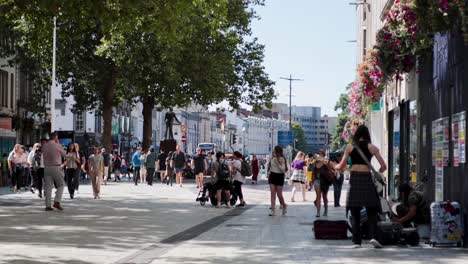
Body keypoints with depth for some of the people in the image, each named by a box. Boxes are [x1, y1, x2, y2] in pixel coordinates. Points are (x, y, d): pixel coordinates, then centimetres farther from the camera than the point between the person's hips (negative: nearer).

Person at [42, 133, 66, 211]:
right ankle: (57, 202, -5)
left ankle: (48, 205, 2)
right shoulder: (57, 146, -7)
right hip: (56, 167, -4)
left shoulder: (44, 146, 6)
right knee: (61, 185, 9)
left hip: (47, 168, 4)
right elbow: (64, 154, 7)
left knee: (48, 187, 6)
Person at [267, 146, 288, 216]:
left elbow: (283, 169, -15)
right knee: (272, 193, -3)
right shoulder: (272, 158, 5)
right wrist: (268, 173, 14)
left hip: (279, 176, -4)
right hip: (272, 175, 4)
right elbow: (269, 165, 21)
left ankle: (284, 205, 26)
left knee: (279, 194, -1)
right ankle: (272, 209, -4)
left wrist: (278, 163, -23)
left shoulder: (282, 159, -9)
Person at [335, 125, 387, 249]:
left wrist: (335, 166, 28)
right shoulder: (372, 147, 6)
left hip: (354, 179, 1)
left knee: (355, 213, 7)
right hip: (367, 178, -1)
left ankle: (357, 241, 4)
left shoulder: (350, 146, 6)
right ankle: (372, 236, -14)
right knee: (371, 211, 5)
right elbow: (383, 166, 1)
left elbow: (341, 167, 7)